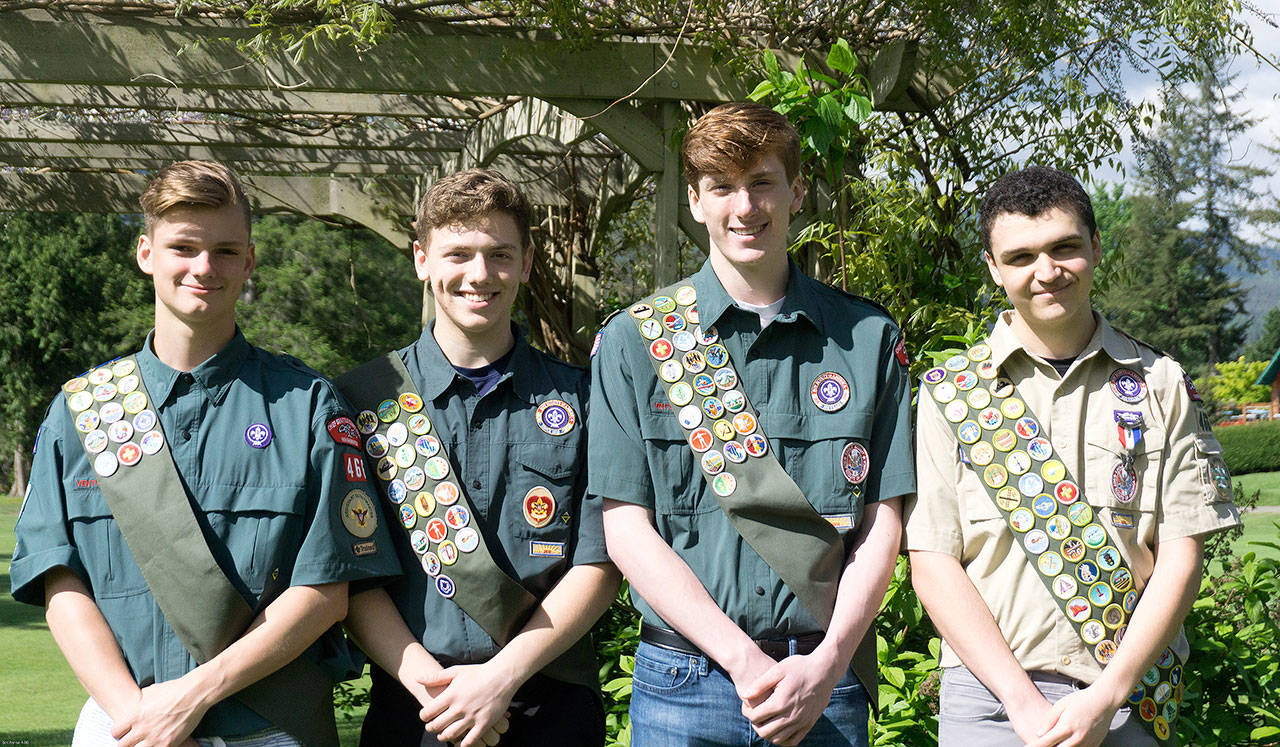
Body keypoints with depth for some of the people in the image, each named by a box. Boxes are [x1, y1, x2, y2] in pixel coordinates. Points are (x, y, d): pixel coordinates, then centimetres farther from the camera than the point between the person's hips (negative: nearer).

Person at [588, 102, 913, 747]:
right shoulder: (633, 341, 1)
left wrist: (826, 664, -11)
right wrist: (743, 658, -13)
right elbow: (626, 529, -4)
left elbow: (880, 522, 2)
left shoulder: (869, 337, 4)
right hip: (681, 687, 0)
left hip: (824, 680, 1)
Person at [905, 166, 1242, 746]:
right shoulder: (949, 393, 1)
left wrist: (1107, 695, -11)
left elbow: (1181, 554, -1)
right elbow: (932, 562, -4)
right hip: (989, 698, -1)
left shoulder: (1162, 386, 4)